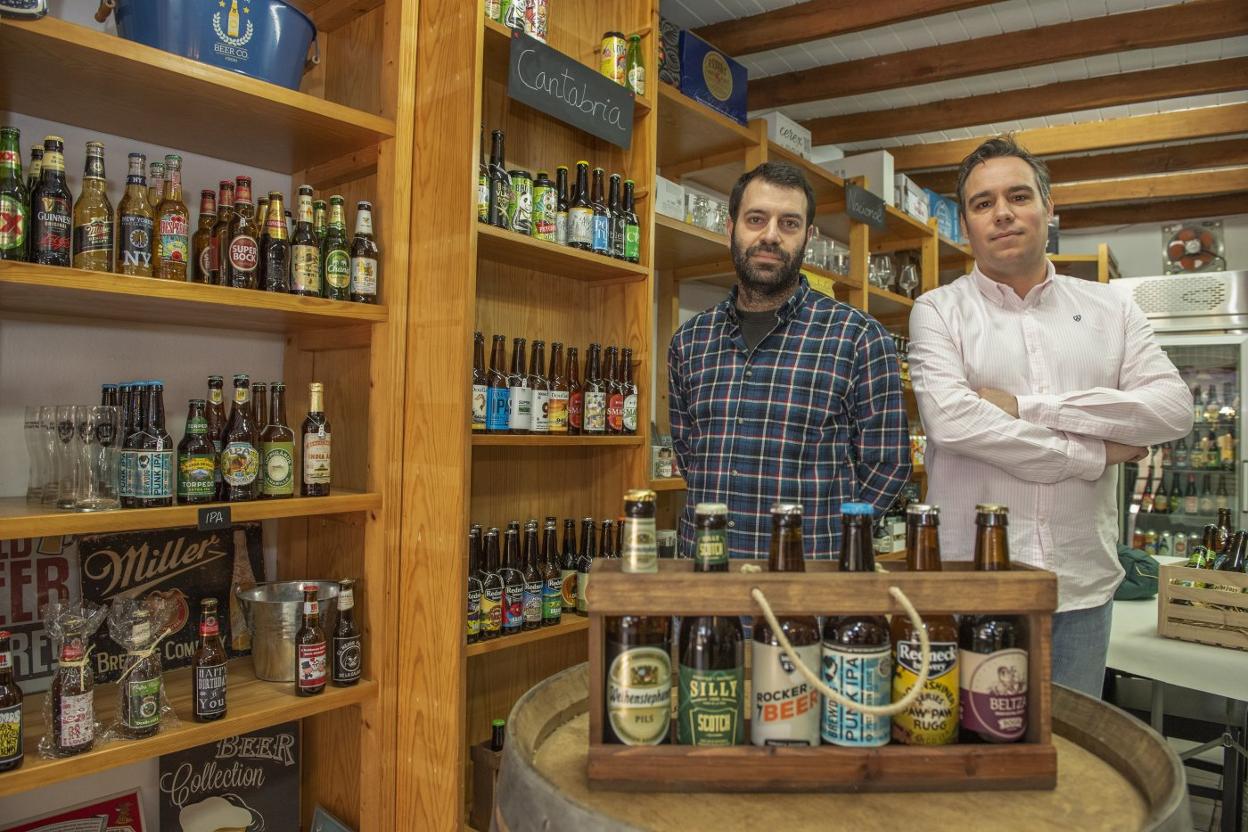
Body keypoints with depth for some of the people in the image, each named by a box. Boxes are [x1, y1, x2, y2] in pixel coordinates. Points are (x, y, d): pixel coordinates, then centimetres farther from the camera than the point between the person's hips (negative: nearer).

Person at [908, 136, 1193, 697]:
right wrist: (1096, 455, -10)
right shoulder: (938, 311, -2)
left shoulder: (1110, 309, 9)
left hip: (1083, 585, 3)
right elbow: (952, 419, -19)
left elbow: (1174, 409, -5)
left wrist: (1027, 407, -14)